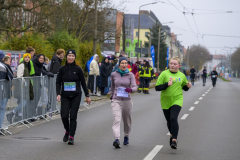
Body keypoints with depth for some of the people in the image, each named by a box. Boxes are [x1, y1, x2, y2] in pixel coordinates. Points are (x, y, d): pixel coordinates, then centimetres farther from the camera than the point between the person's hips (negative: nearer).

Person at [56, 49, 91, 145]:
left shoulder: (78, 69, 0)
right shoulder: (62, 69, 3)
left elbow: (83, 83, 5)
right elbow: (58, 82, 7)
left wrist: (87, 95, 7)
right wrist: (58, 94, -7)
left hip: (76, 96, -1)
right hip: (65, 96, 1)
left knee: (73, 116, -4)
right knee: (64, 116, -6)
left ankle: (71, 137, 2)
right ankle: (67, 131, 23)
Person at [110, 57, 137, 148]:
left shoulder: (130, 75, -1)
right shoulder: (114, 74, 3)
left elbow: (135, 87, -11)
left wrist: (131, 89, -33)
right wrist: (111, 95, 29)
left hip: (127, 100, 1)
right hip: (116, 100, -1)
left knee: (127, 120, 15)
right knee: (116, 120, -18)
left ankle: (126, 136, 40)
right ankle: (116, 139, -30)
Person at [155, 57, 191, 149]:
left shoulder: (181, 75, 7)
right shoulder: (164, 74, -3)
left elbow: (184, 87, 22)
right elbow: (157, 87, -7)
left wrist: (188, 86, -1)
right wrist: (167, 84, -22)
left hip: (177, 100, -1)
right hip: (165, 101, 1)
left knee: (173, 118, -21)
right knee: (169, 121, 12)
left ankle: (174, 140, -20)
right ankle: (172, 135, 41)